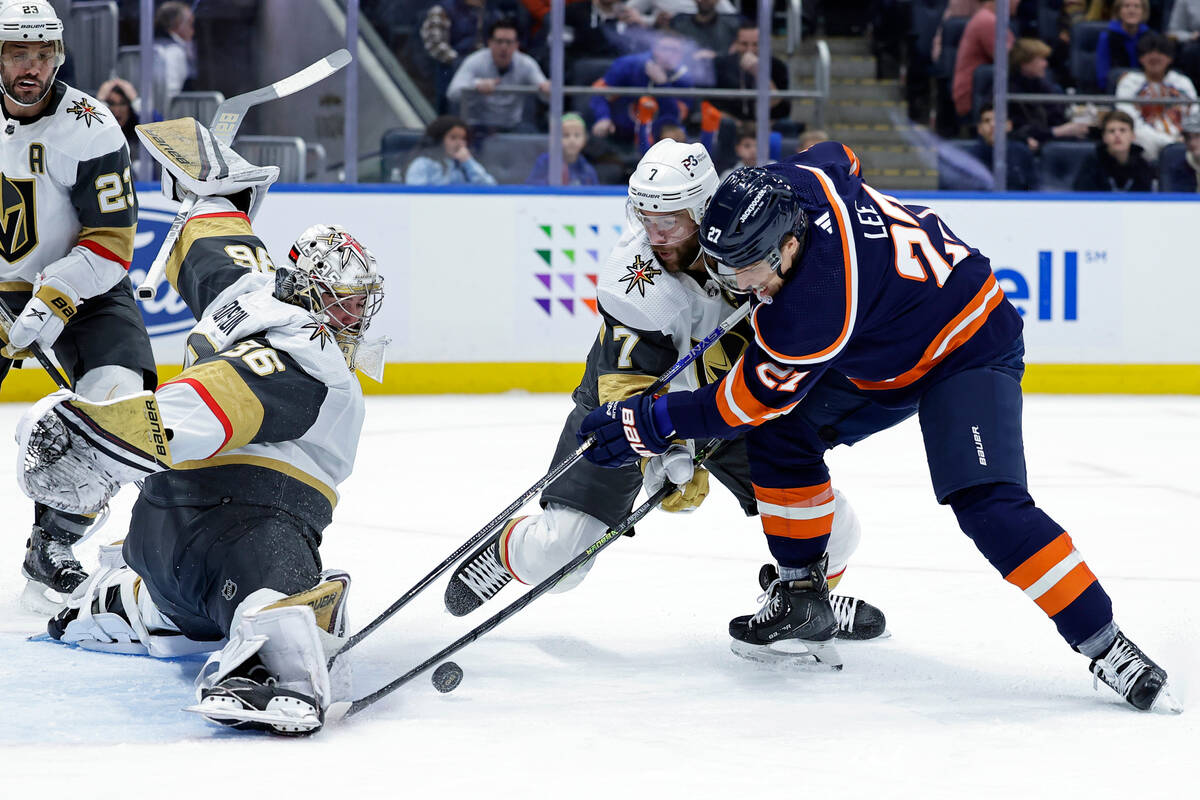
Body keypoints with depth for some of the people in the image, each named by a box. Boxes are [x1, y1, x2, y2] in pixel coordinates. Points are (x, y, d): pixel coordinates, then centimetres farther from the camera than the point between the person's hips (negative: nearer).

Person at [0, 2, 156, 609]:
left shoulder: (87, 126, -18)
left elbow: (110, 244, -18)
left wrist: (50, 304, -28)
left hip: (83, 287, -3)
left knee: (117, 394, -26)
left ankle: (53, 544, -13)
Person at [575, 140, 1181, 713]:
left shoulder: (816, 314, -37)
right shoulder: (792, 181, -17)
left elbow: (750, 401, -24)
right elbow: (840, 157, 9)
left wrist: (648, 424, -15)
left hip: (969, 346, -10)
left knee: (986, 502, -27)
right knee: (781, 434, 1)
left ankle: (1106, 648, -22)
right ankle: (803, 598, 13)